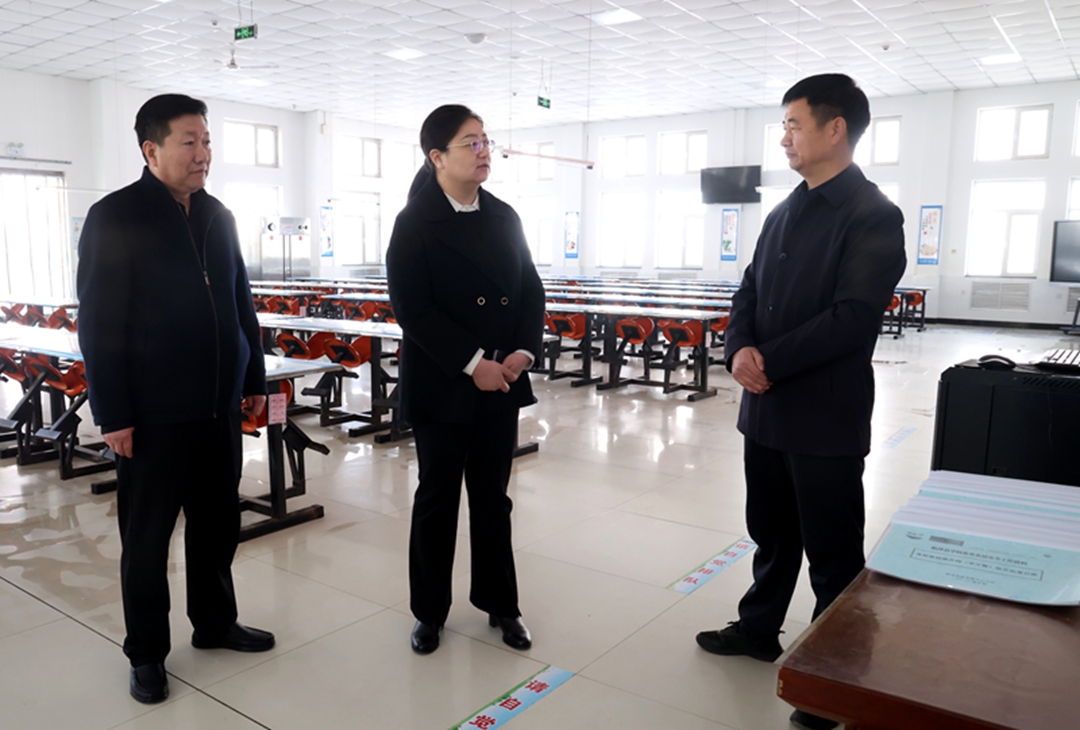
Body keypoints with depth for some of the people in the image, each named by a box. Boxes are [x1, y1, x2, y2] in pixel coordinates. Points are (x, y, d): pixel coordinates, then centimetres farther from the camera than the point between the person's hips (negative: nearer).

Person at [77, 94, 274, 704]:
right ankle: (147, 654, 25)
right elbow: (99, 323, -10)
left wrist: (254, 378, 12)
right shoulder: (114, 218, -7)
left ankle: (216, 622, 35)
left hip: (219, 404, 6)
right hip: (154, 413, -5)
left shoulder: (219, 216, 10)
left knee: (218, 522, 16)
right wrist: (113, 414, -12)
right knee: (148, 536, 8)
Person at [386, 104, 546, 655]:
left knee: (493, 497, 14)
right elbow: (412, 309, -16)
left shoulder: (504, 217, 8)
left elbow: (531, 290, 9)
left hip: (502, 382, 4)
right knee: (437, 500, 10)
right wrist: (473, 363, -20)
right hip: (443, 386, -4)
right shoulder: (414, 224, -6)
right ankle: (429, 611, 27)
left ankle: (499, 604, 30)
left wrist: (524, 351, -8)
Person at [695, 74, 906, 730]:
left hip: (826, 418, -7)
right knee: (771, 534, 22)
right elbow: (750, 293, 10)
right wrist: (740, 348, -9)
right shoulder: (783, 214, 12)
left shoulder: (873, 216, -11)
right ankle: (759, 630, 41)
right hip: (767, 409, 7)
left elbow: (853, 318, -20)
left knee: (833, 555, 8)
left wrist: (769, 362, -18)